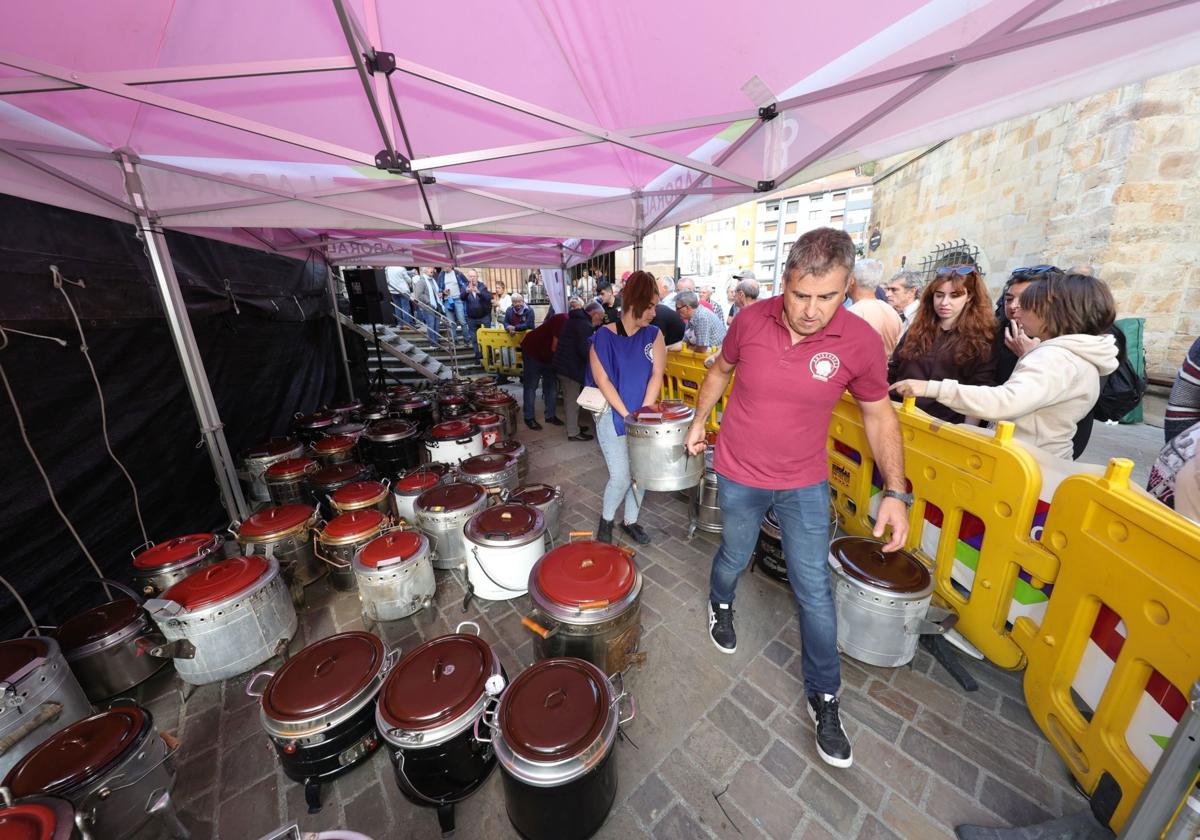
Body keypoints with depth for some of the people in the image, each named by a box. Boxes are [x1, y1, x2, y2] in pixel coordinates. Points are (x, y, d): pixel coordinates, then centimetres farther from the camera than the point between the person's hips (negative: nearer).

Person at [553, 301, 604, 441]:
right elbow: (584, 350, -23)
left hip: (562, 365, 10)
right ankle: (573, 433, 8)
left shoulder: (575, 320, 16)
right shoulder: (584, 325, -17)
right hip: (570, 367, -10)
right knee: (573, 401, -1)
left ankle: (573, 426, 32)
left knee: (570, 399, 20)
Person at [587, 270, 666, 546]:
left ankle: (630, 520, 31)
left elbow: (657, 375, -5)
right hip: (613, 417, -3)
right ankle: (606, 520, 23)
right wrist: (627, 416, -14)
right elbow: (602, 381, -11)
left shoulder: (654, 335, 2)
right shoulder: (604, 336, -8)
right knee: (621, 477, -6)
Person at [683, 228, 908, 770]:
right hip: (739, 475, 1)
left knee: (815, 592, 7)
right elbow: (721, 369, 6)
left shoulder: (861, 342, -16)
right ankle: (720, 604, 56)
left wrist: (895, 491, -9)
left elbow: (879, 414, -3)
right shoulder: (751, 319, -14)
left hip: (804, 484, 0)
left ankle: (823, 698, 31)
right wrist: (698, 421, 10)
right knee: (733, 557, 21)